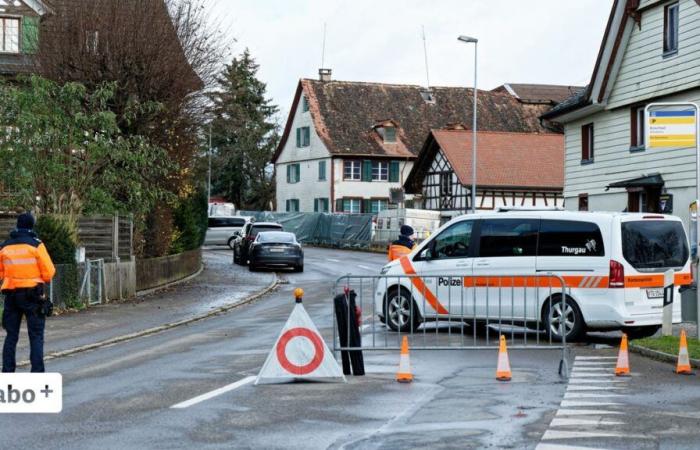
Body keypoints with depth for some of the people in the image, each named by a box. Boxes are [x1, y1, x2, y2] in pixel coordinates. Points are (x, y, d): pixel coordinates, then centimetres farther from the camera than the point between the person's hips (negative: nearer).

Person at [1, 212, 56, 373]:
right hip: (32, 294, -4)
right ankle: (37, 371, -5)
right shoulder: (36, 245, -7)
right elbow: (49, 272, -10)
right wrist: (43, 278, 10)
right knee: (36, 335, 1)